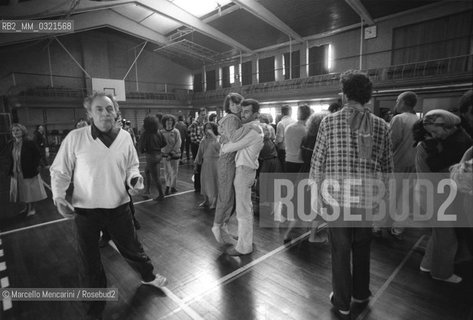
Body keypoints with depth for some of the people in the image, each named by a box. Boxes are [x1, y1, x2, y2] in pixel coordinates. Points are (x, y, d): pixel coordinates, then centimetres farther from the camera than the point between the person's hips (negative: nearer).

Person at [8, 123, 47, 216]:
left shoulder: (29, 143, -14)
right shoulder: (11, 144, 3)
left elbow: (38, 155, -11)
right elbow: (11, 158, 13)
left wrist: (33, 167, -16)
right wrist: (11, 170, 6)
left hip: (29, 173, -5)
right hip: (16, 173, 6)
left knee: (30, 191, 6)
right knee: (22, 191, 16)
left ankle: (32, 208, 22)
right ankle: (27, 207, 33)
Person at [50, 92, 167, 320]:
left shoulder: (125, 137, -5)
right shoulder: (75, 137, -12)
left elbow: (131, 166, 8)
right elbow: (59, 171, -3)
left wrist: (135, 179, -12)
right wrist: (59, 197, -16)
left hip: (118, 206, 1)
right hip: (85, 209, -1)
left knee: (131, 247, 18)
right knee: (89, 262, 14)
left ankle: (148, 276, 49)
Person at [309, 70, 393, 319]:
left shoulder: (329, 121, -8)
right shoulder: (381, 126, 1)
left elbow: (317, 162, -6)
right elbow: (387, 168, 6)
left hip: (337, 198, -3)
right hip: (367, 199, 3)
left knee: (341, 250, 11)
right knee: (362, 248, 23)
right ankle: (361, 293, 43)